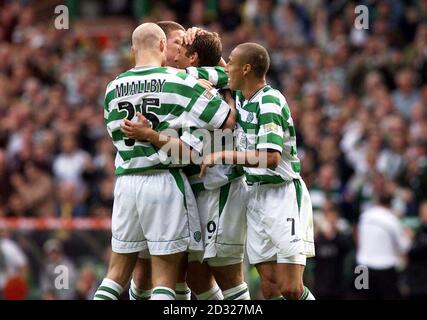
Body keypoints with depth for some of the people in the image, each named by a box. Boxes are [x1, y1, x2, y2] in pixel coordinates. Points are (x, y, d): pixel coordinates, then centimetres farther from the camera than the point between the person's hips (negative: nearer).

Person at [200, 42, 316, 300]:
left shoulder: (270, 102, -17)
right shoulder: (241, 98, 9)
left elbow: (271, 158, -27)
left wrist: (223, 156, -21)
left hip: (284, 194, -8)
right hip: (255, 194, 8)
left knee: (291, 289, -14)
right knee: (270, 288, 1)